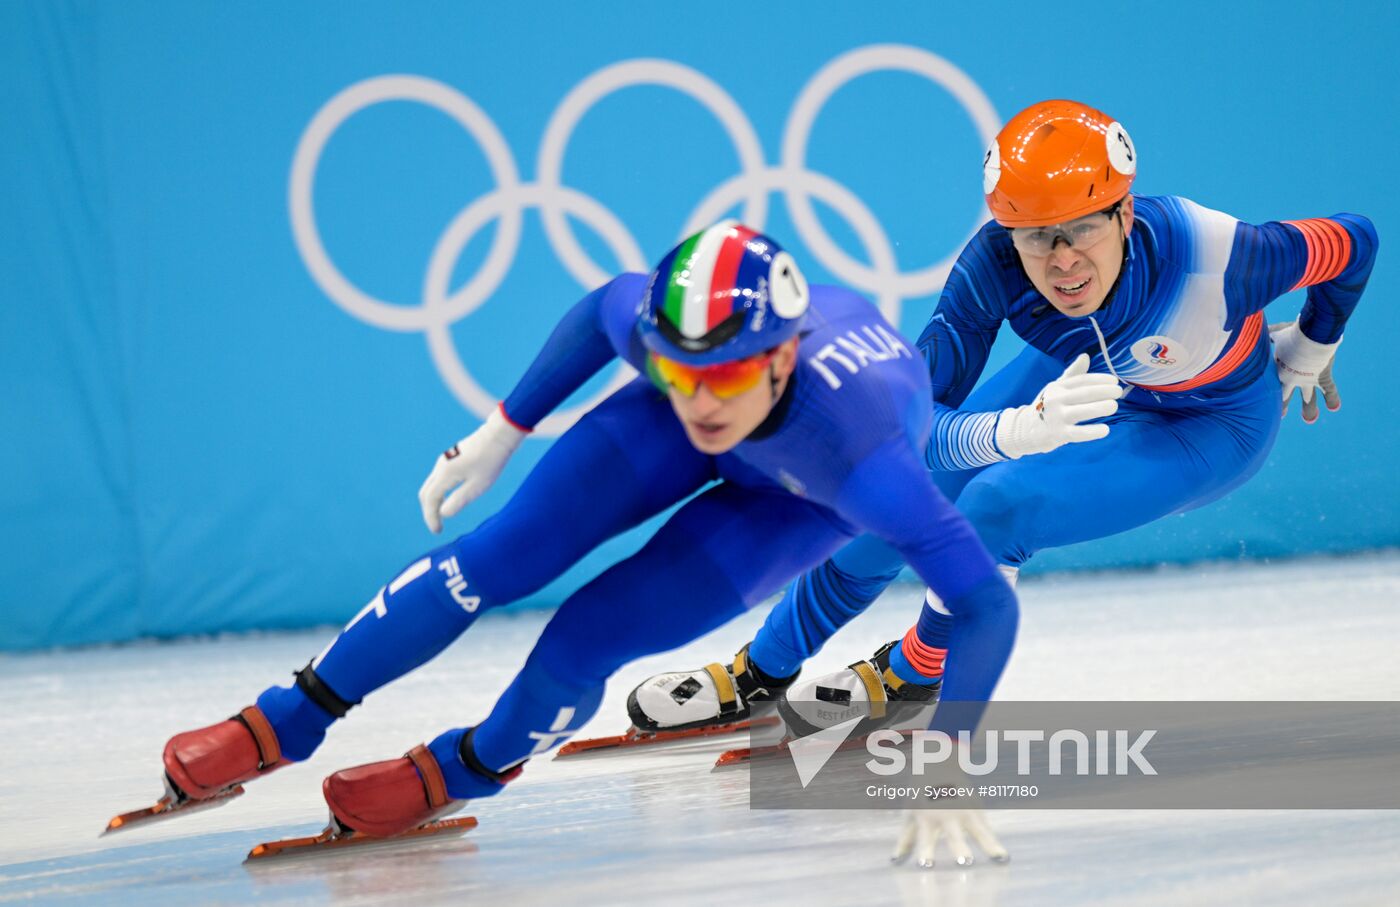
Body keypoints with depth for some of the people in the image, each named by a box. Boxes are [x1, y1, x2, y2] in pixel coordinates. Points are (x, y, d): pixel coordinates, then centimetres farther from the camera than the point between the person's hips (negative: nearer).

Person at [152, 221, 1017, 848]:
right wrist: (504, 429, -1)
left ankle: (462, 771, 17)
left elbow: (988, 601, -46)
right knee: (501, 556, -7)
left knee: (592, 636, -14)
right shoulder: (652, 323, -36)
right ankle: (282, 725, 10)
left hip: (809, 490, -3)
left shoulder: (857, 450, -48)